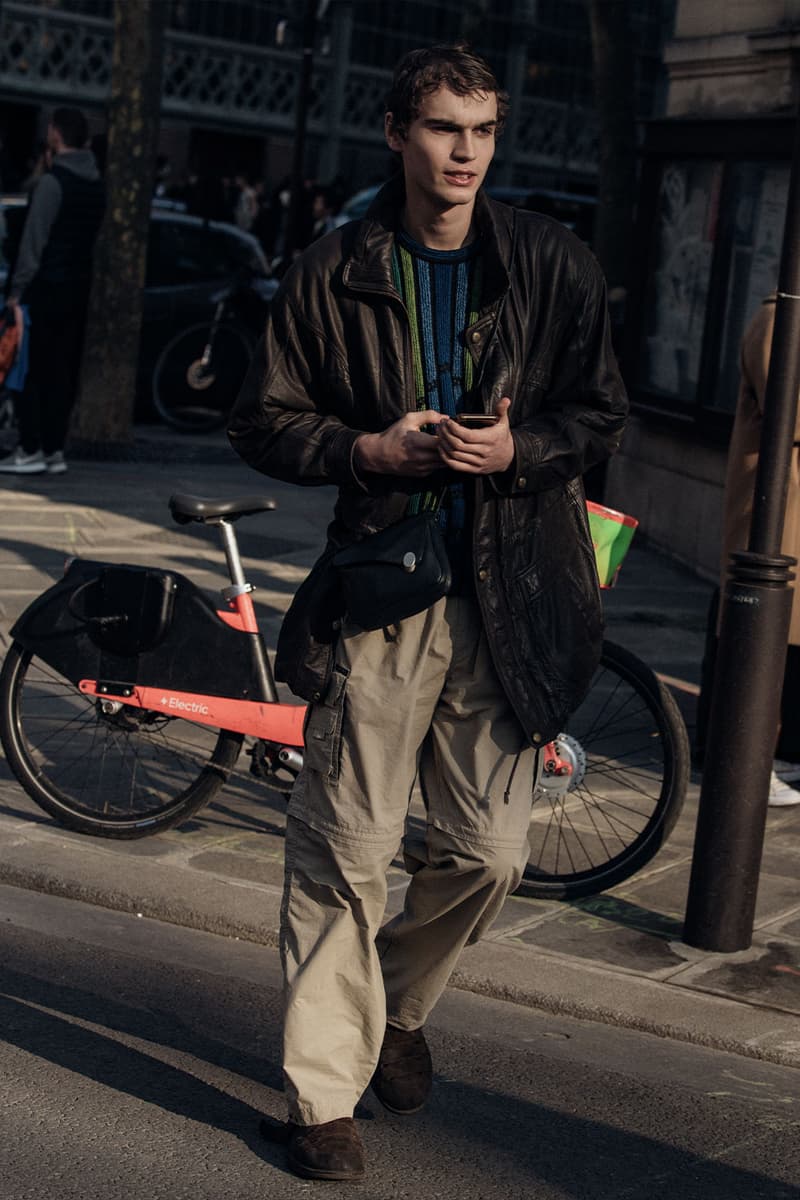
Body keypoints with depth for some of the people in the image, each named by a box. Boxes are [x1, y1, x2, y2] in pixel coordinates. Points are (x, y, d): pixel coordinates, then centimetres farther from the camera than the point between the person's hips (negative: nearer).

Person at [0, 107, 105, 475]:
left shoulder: (52, 181, -13)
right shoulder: (96, 184, 12)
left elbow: (34, 238, -15)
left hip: (47, 285, -7)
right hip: (78, 287, 7)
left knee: (32, 369, -4)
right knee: (62, 371, 8)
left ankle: (30, 451, -6)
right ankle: (54, 450, 9)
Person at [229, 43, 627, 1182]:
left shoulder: (553, 265, 5)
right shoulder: (334, 274, 2)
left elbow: (602, 414, 9)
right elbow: (263, 421, 6)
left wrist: (516, 449, -11)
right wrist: (372, 450, -11)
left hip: (509, 595, 2)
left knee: (488, 853, 7)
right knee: (346, 853, -2)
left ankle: (397, 1008, 35)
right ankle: (325, 1091, 11)